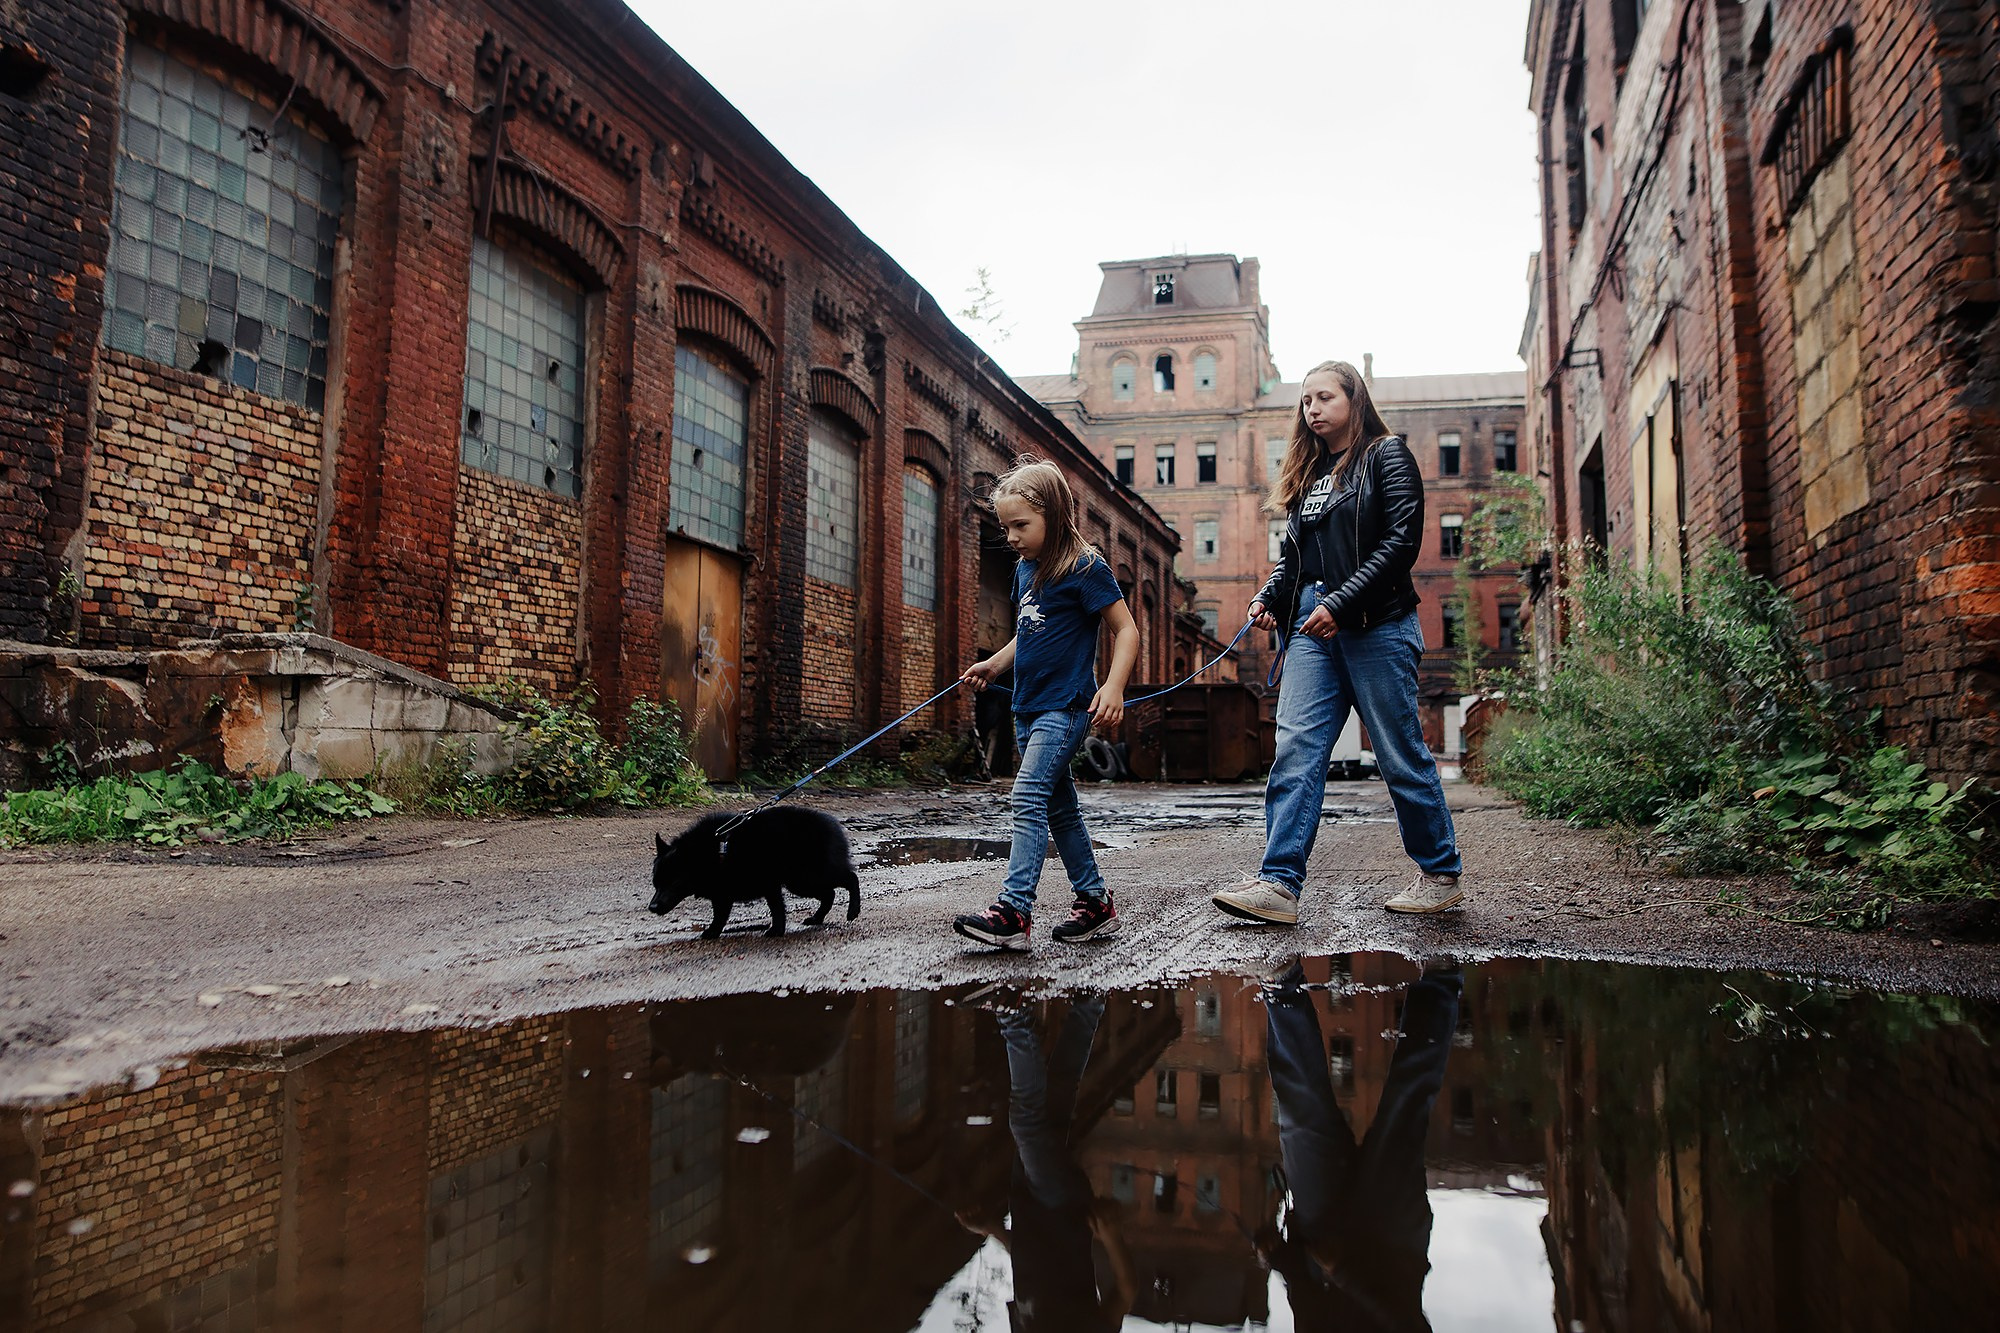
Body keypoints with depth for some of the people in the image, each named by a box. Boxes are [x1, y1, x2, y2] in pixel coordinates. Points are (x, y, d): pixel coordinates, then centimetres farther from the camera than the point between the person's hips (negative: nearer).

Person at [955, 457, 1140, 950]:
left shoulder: (1085, 567, -11)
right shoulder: (1024, 569, 12)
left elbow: (1126, 630, -11)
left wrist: (1113, 687, -24)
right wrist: (993, 665, 11)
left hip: (1065, 706, -9)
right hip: (1028, 707, 9)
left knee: (1029, 796, -19)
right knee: (1059, 807, 13)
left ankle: (1013, 910, -21)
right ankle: (1095, 903, 23)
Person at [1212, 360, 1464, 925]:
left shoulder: (1387, 456, 2)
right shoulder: (1308, 472, 21)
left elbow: (1400, 542, -9)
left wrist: (1340, 602, -17)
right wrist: (1268, 597, 3)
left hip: (1377, 624, -6)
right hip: (1312, 627, 6)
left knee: (1402, 754, 2)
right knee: (1296, 750, -7)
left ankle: (1441, 875, 18)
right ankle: (1279, 884, -10)